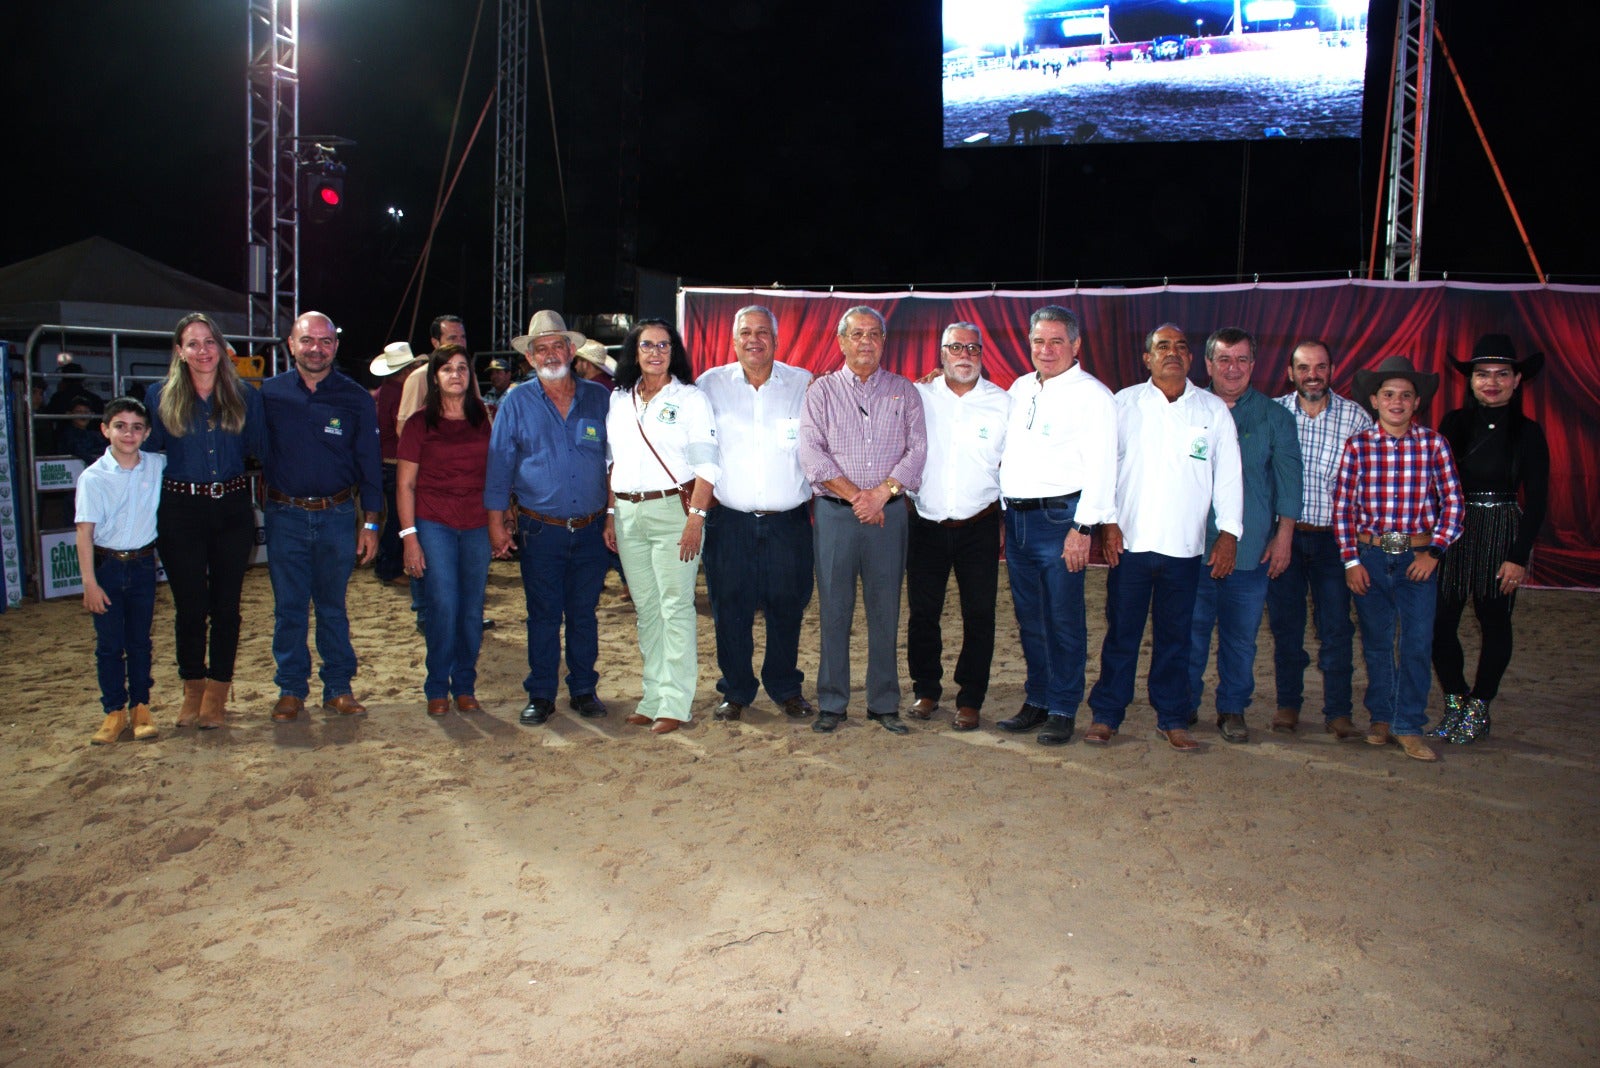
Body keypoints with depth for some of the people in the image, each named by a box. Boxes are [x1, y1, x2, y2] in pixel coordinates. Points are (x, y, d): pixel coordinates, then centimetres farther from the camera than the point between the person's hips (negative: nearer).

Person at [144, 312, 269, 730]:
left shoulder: (244, 395, 4)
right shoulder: (160, 396, 2)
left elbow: (260, 449, 6)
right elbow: (147, 450, 8)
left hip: (233, 509, 1)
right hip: (181, 511, -1)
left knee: (226, 605, 5)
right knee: (189, 606, 5)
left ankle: (217, 694, 17)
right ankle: (192, 690, 22)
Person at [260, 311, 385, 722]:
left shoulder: (356, 399, 2)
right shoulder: (270, 394, 1)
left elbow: (370, 464, 3)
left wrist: (370, 522, 1)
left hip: (337, 516, 0)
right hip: (285, 516, 0)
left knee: (333, 607, 10)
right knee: (289, 607, 7)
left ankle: (338, 687, 19)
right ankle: (291, 689, 19)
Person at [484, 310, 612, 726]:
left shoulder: (598, 398, 6)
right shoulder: (516, 402, 2)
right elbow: (499, 462, 4)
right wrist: (496, 520, 0)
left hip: (590, 530, 1)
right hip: (540, 531, -1)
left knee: (584, 613, 10)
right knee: (543, 615, 5)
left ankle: (584, 690, 22)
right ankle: (540, 695, 16)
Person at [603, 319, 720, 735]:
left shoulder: (690, 398, -1)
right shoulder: (619, 400, 14)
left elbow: (706, 463, -7)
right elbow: (613, 462, 17)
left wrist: (696, 517, -15)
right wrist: (611, 515, 11)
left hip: (672, 509, -5)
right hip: (628, 513, 5)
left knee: (676, 606, -5)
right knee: (645, 608, 9)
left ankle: (675, 704, 0)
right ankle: (653, 698, 18)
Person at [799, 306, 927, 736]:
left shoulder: (904, 392, 11)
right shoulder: (821, 391, 7)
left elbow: (917, 450, 2)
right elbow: (811, 453, -3)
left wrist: (882, 493, -12)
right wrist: (855, 495, -11)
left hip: (889, 512, 1)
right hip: (834, 512, -1)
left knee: (885, 611, 4)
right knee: (834, 610, 1)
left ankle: (884, 703, 13)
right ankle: (831, 704, 11)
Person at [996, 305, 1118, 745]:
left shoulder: (1092, 395, -5)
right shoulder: (1020, 388, 16)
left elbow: (1100, 467, -12)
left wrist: (1082, 528, -17)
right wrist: (1003, 515, 15)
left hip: (1059, 518, -7)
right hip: (1016, 517, 7)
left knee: (1063, 620, -1)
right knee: (1029, 617, 13)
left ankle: (1062, 711, 9)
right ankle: (1036, 701, 24)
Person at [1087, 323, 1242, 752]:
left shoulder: (1214, 410, 8)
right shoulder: (1125, 404, 5)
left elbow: (1228, 475, 8)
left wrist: (1229, 533, 2)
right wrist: (1107, 522, -4)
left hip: (1184, 547, 1)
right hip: (1130, 540, -1)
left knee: (1175, 636, 8)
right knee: (1122, 632, 2)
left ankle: (1172, 719, 18)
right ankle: (1106, 715, 12)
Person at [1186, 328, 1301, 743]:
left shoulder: (1274, 417, 6)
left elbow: (1288, 480, 6)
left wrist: (1283, 537, 0)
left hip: (1250, 549, 0)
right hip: (1193, 546, 0)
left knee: (1241, 636, 6)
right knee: (1191, 632, 5)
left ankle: (1232, 709, 19)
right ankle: (1184, 705, 18)